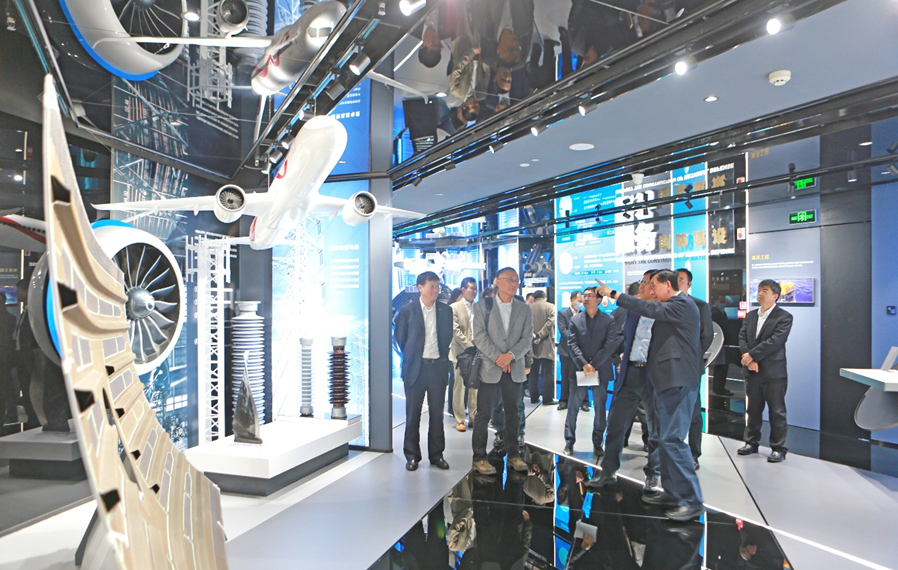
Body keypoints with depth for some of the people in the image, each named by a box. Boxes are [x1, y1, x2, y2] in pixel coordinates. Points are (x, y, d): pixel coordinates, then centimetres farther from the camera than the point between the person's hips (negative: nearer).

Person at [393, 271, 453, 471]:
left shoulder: (446, 310, 4)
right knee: (413, 413, 7)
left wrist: (442, 357, 9)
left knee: (437, 412, 9)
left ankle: (436, 454, 24)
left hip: (438, 367, 2)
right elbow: (399, 337, 6)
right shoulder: (407, 310, -2)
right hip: (415, 367, -1)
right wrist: (411, 357, 10)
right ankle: (412, 455, 21)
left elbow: (448, 337, 13)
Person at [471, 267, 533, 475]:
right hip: (489, 367, -3)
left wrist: (511, 355, -14)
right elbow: (480, 335, -8)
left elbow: (527, 338, 1)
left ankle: (513, 454, 24)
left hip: (514, 369, 3)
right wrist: (498, 358, -14)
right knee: (483, 414, 2)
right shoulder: (483, 305, 0)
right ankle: (479, 457, 12)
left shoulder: (524, 309, 9)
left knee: (513, 413, 11)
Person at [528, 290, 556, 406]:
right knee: (547, 373, 1)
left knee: (533, 372, 11)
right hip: (546, 344, -3)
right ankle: (547, 399, 1)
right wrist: (540, 335, -15)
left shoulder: (529, 308, 6)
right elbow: (550, 322, -13)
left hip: (532, 344, 3)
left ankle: (534, 397, 17)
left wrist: (533, 335, -13)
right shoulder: (551, 307, 1)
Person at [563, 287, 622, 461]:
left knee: (600, 408, 7)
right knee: (573, 407, 3)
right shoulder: (575, 319, 5)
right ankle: (569, 442, 14)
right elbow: (572, 344, -2)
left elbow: (610, 345, -7)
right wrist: (584, 365, -15)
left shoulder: (608, 320, 1)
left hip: (601, 370, 0)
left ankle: (598, 444, 20)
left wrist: (593, 365, -13)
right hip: (579, 369, 1)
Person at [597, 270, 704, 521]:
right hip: (668, 381, 11)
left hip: (678, 381, -11)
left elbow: (650, 309, -24)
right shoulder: (673, 307, 19)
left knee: (672, 439, -11)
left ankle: (692, 501, 0)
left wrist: (614, 294, -19)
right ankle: (672, 493, 26)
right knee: (666, 438, 15)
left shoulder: (682, 304, -11)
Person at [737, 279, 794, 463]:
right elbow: (742, 337, 5)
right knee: (752, 409, 14)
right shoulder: (750, 316, 13)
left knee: (777, 411, 4)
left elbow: (775, 341, -16)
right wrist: (748, 359, -10)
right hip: (752, 372, 5)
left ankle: (778, 448, 16)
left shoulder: (784, 317, -5)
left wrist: (751, 355, -18)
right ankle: (752, 442, 26)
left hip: (774, 372, -5)